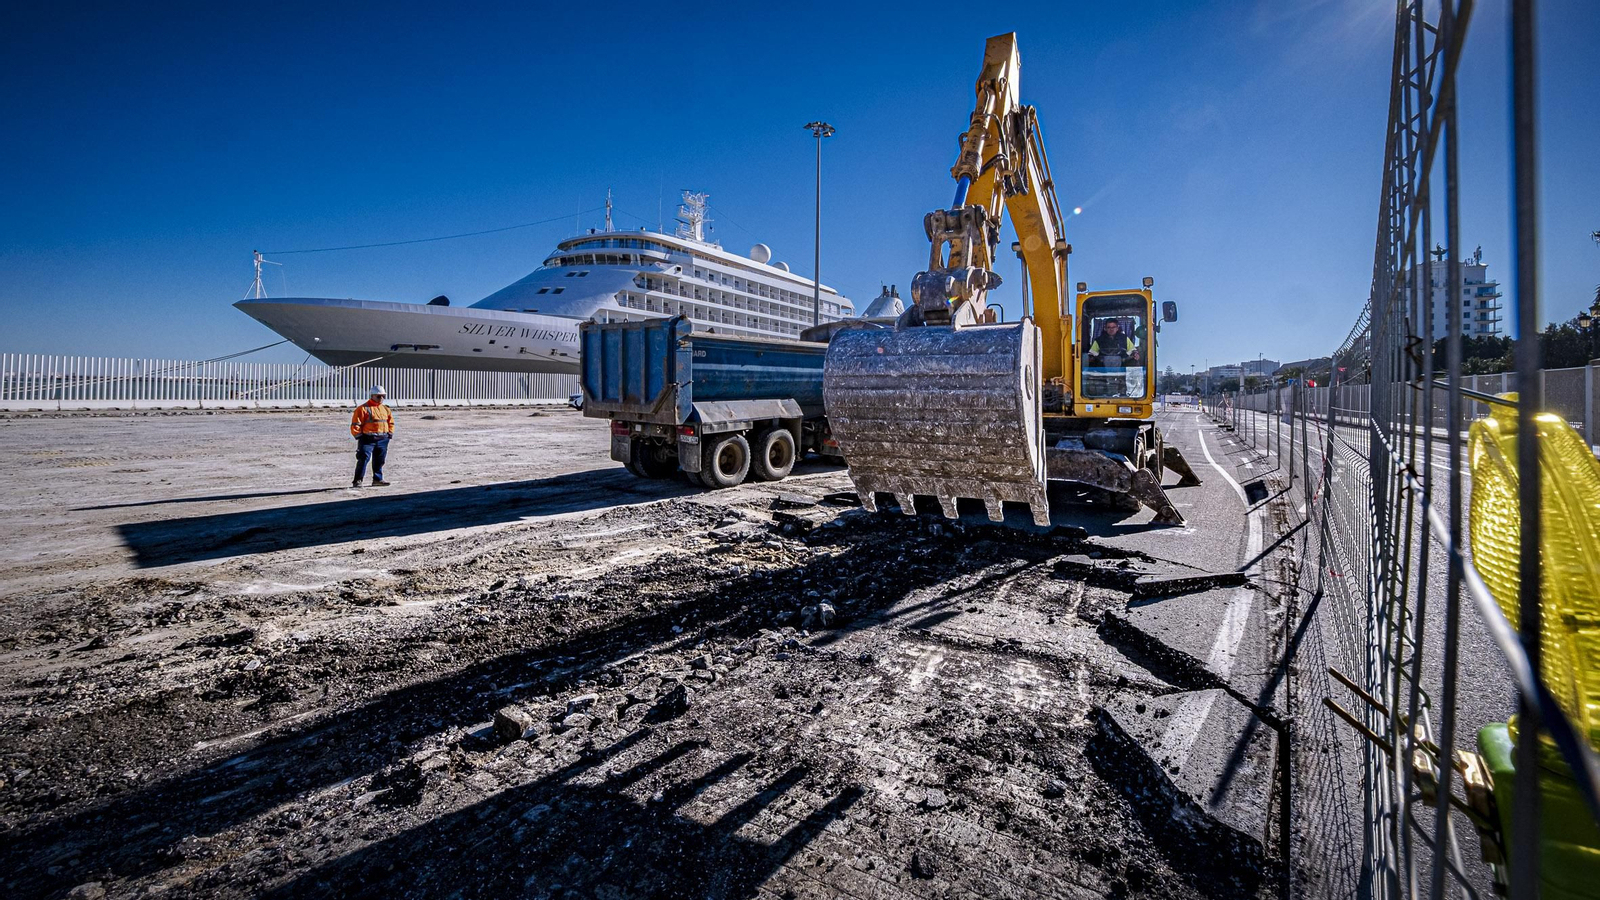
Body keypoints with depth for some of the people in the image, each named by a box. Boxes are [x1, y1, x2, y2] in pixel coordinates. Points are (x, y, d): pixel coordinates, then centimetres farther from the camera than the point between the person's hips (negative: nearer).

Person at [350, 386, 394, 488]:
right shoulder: (363, 409, -6)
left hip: (383, 440, 6)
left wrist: (390, 434, 14)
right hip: (367, 439, -6)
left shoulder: (386, 409, 15)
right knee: (363, 459, -8)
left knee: (379, 460, 12)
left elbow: (391, 422, 24)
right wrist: (358, 436, -10)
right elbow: (355, 424, -7)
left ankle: (377, 479, 22)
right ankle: (357, 480, -3)